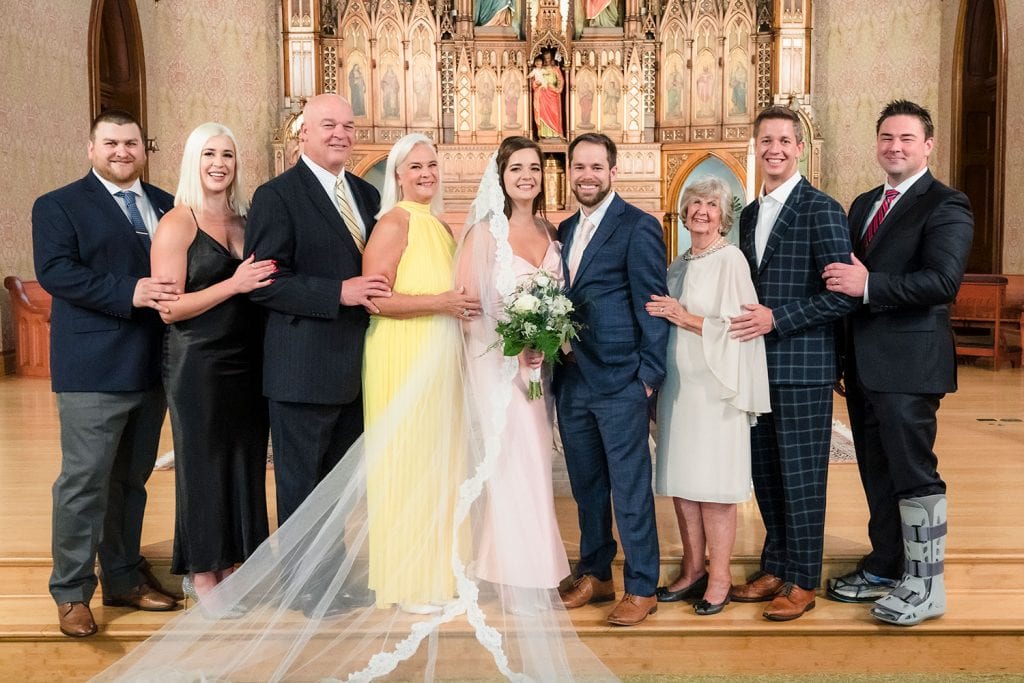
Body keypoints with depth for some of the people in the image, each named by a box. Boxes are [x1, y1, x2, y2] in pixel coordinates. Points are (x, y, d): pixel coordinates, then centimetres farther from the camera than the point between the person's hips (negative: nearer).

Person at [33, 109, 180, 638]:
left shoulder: (166, 205, 15)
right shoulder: (58, 206, 0)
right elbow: (54, 272, -13)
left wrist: (175, 295, -8)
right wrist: (129, 293, -23)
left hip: (152, 366, 5)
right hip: (93, 370, -5)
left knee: (132, 479, 15)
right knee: (84, 481, 0)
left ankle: (124, 578, 28)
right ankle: (71, 593, 14)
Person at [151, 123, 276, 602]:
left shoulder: (246, 220, 9)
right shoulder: (177, 224, -8)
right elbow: (169, 309, -13)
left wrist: (265, 283, -2)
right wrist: (234, 285, -21)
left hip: (247, 360, 6)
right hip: (199, 364, -6)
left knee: (244, 460, 11)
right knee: (202, 463, 6)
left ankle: (226, 565, 27)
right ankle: (200, 575, 21)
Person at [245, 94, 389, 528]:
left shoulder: (367, 194, 13)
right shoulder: (276, 196, -9)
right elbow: (264, 283, -16)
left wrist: (375, 291, 2)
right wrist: (339, 293, -23)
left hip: (357, 369, 7)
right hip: (305, 372, -7)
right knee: (301, 488, 6)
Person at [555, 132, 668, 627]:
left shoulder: (638, 227, -8)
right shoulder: (565, 230, 14)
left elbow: (652, 305, -10)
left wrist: (649, 374, -13)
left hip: (619, 381, -7)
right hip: (572, 381, 7)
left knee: (629, 487, 2)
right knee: (586, 485, 16)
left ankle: (642, 588, 16)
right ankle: (594, 575, 31)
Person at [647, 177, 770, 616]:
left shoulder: (731, 260, -6)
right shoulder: (679, 265, 15)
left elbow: (738, 327, -13)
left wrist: (684, 317, -15)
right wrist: (663, 314, 4)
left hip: (714, 387, -7)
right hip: (678, 385, 7)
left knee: (713, 486, -1)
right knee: (680, 481, 10)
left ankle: (719, 578, 12)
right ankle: (692, 569, 23)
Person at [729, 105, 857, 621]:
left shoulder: (821, 210, -9)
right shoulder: (750, 214, 14)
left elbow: (844, 293, -15)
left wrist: (776, 318, -19)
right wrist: (748, 321, 7)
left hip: (803, 364, -7)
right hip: (758, 364, 7)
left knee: (801, 476, 3)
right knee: (765, 473, 14)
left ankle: (802, 582, 17)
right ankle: (774, 569, 29)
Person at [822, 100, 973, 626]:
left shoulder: (945, 206, -7)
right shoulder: (864, 205, 17)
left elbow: (943, 281, -21)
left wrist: (869, 285, -22)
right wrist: (843, 354, 7)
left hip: (908, 363, -8)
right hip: (863, 363, 8)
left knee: (914, 474, -1)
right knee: (876, 473, 16)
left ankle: (925, 587, 13)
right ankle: (885, 567, 31)